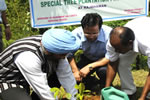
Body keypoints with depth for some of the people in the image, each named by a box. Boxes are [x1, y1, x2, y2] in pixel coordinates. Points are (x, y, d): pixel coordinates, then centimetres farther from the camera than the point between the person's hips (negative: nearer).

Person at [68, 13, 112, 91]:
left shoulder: (109, 33, -31)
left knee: (103, 70, -36)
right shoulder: (76, 34, -24)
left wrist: (90, 67, -33)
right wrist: (75, 71, -21)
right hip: (87, 59, 3)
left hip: (104, 61, -3)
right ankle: (95, 83, 12)